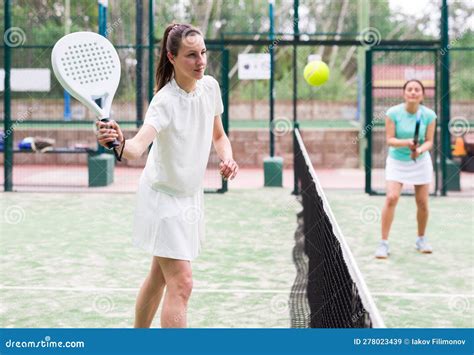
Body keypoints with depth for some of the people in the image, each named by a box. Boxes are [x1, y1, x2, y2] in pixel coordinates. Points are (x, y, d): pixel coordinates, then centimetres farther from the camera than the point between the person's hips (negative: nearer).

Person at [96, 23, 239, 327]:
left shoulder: (210, 86, -5)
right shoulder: (166, 102, -27)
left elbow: (218, 135, 11)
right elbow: (138, 147, -43)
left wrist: (227, 158, -9)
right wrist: (120, 144, -65)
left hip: (191, 194, 8)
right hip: (164, 197, -8)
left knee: (160, 275, 20)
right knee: (181, 284, -14)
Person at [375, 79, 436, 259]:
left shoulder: (429, 115, -12)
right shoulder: (393, 113, -17)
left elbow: (429, 141, -9)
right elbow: (390, 140, -16)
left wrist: (420, 149, -30)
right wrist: (406, 143, -34)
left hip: (420, 162, 2)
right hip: (397, 162, -2)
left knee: (422, 202, 4)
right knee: (391, 198, -18)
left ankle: (421, 240, 27)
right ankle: (383, 243, -11)